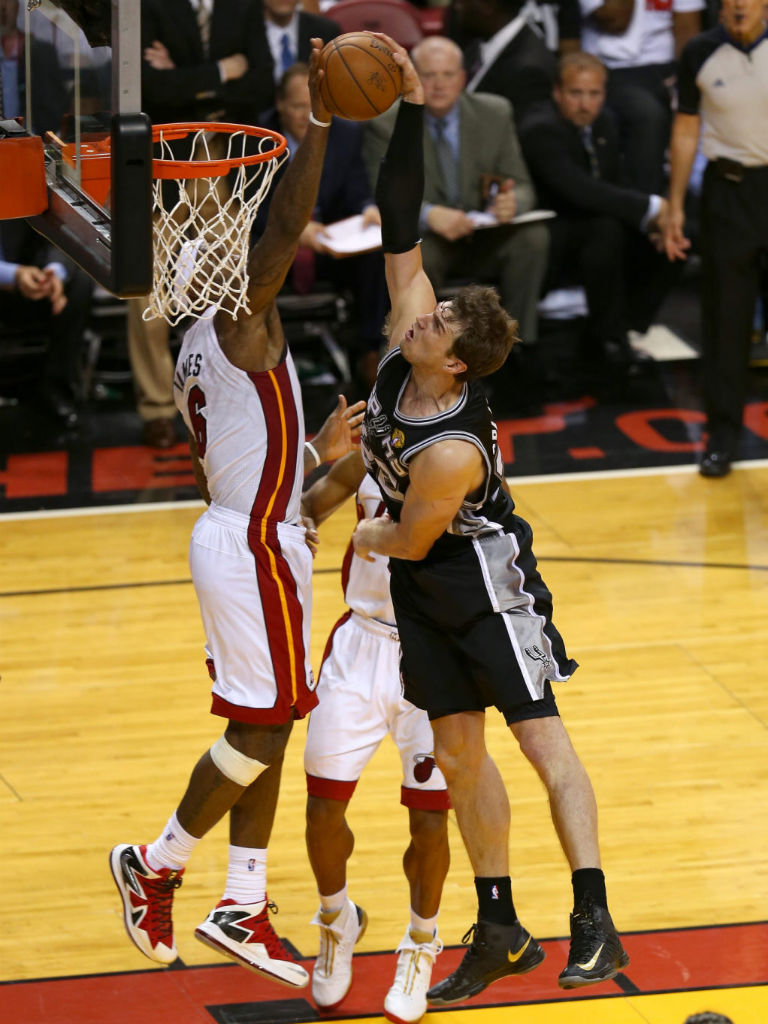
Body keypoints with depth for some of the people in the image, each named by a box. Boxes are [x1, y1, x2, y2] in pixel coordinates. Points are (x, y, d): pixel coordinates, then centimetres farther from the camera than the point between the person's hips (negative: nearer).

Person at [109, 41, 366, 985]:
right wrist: (319, 123, -29)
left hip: (232, 537, 10)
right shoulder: (242, 326, -14)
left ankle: (241, 908, 14)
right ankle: (155, 864, 8)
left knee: (264, 730, 12)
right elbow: (286, 230, -28)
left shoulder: (201, 345, 13)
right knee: (262, 730, -3)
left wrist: (317, 450, 25)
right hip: (257, 547, -10)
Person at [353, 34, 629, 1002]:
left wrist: (362, 538, 2)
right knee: (457, 751, 9)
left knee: (541, 737, -8)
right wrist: (410, 111, -19)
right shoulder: (404, 344, -14)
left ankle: (594, 923, -11)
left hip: (483, 571, -8)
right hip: (422, 586, 8)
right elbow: (399, 232, -12)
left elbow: (410, 540, -19)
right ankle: (499, 930, 15)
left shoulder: (452, 450, -32)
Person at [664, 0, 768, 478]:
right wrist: (675, 207, 5)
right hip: (727, 191, 1)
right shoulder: (701, 54, 0)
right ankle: (723, 435, 10)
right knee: (726, 315, 3)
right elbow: (686, 133, 7)